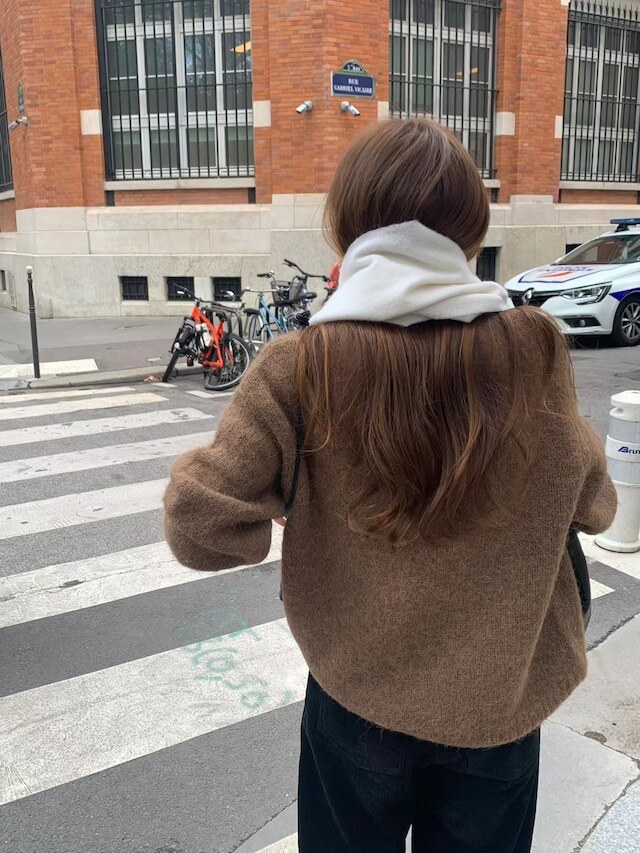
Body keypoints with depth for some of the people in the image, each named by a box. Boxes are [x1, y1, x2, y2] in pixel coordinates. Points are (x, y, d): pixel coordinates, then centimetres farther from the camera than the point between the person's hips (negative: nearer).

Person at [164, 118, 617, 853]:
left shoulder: (305, 364, -20)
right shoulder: (535, 347, -15)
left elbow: (202, 523, -22)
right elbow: (591, 507, -3)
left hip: (357, 696, 0)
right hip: (499, 700, 1)